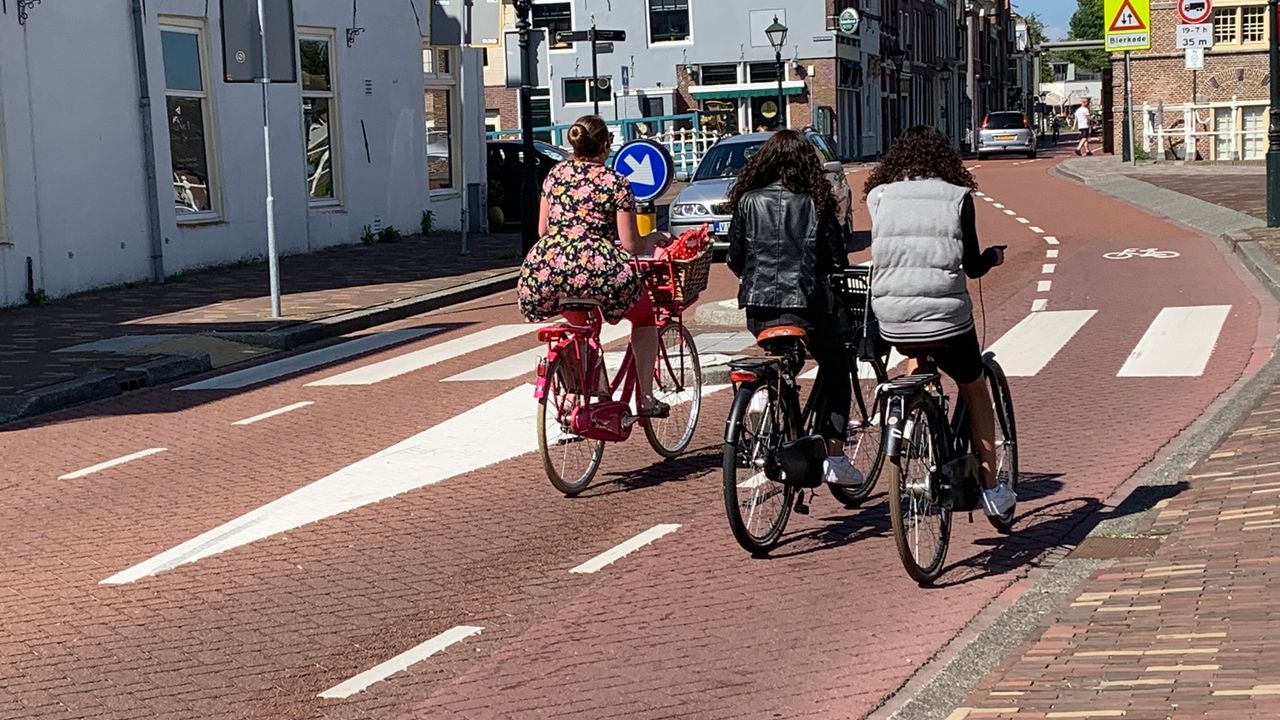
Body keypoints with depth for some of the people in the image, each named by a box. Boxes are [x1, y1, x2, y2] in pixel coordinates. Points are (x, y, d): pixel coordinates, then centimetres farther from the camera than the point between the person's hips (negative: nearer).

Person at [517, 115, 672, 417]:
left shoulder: (555, 174, 15)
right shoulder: (616, 184, 2)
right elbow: (632, 247, 0)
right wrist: (656, 238, 20)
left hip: (546, 271, 4)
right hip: (595, 270, -4)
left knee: (579, 327, 34)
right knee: (644, 314, 24)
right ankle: (645, 398, 20)